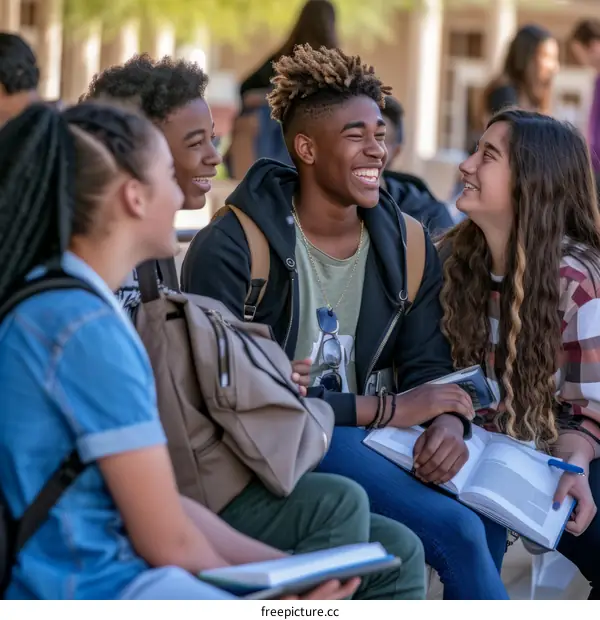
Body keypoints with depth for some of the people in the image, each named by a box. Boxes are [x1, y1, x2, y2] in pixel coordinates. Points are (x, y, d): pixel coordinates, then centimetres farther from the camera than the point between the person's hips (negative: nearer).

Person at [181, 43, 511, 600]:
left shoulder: (405, 246, 7)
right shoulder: (231, 249, -13)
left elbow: (428, 365, 7)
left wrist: (449, 419, -19)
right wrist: (386, 407, -19)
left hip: (366, 434, 6)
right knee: (455, 531, -25)